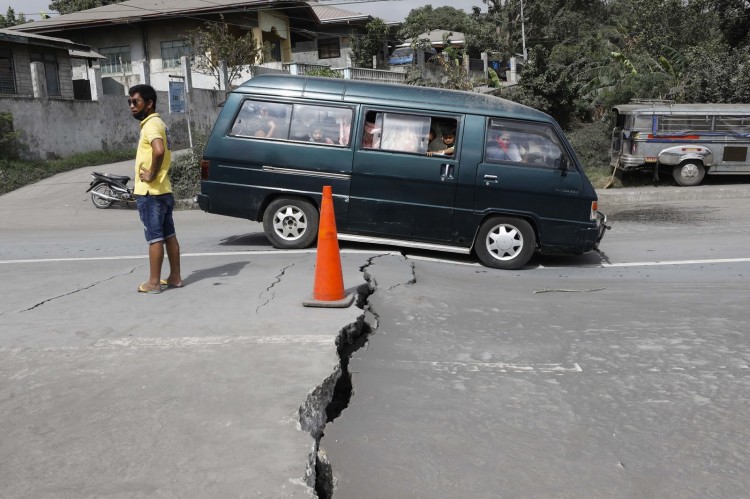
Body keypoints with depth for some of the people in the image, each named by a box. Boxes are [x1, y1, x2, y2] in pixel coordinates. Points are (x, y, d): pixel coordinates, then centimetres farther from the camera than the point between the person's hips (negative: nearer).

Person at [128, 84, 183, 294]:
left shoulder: (151, 124, -14)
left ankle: (154, 282, 3)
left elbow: (158, 151, -33)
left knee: (154, 237, -3)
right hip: (163, 190, 9)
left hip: (150, 192, -9)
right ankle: (175, 277, 17)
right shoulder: (157, 123, 17)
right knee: (169, 235, 11)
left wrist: (152, 175, -22)